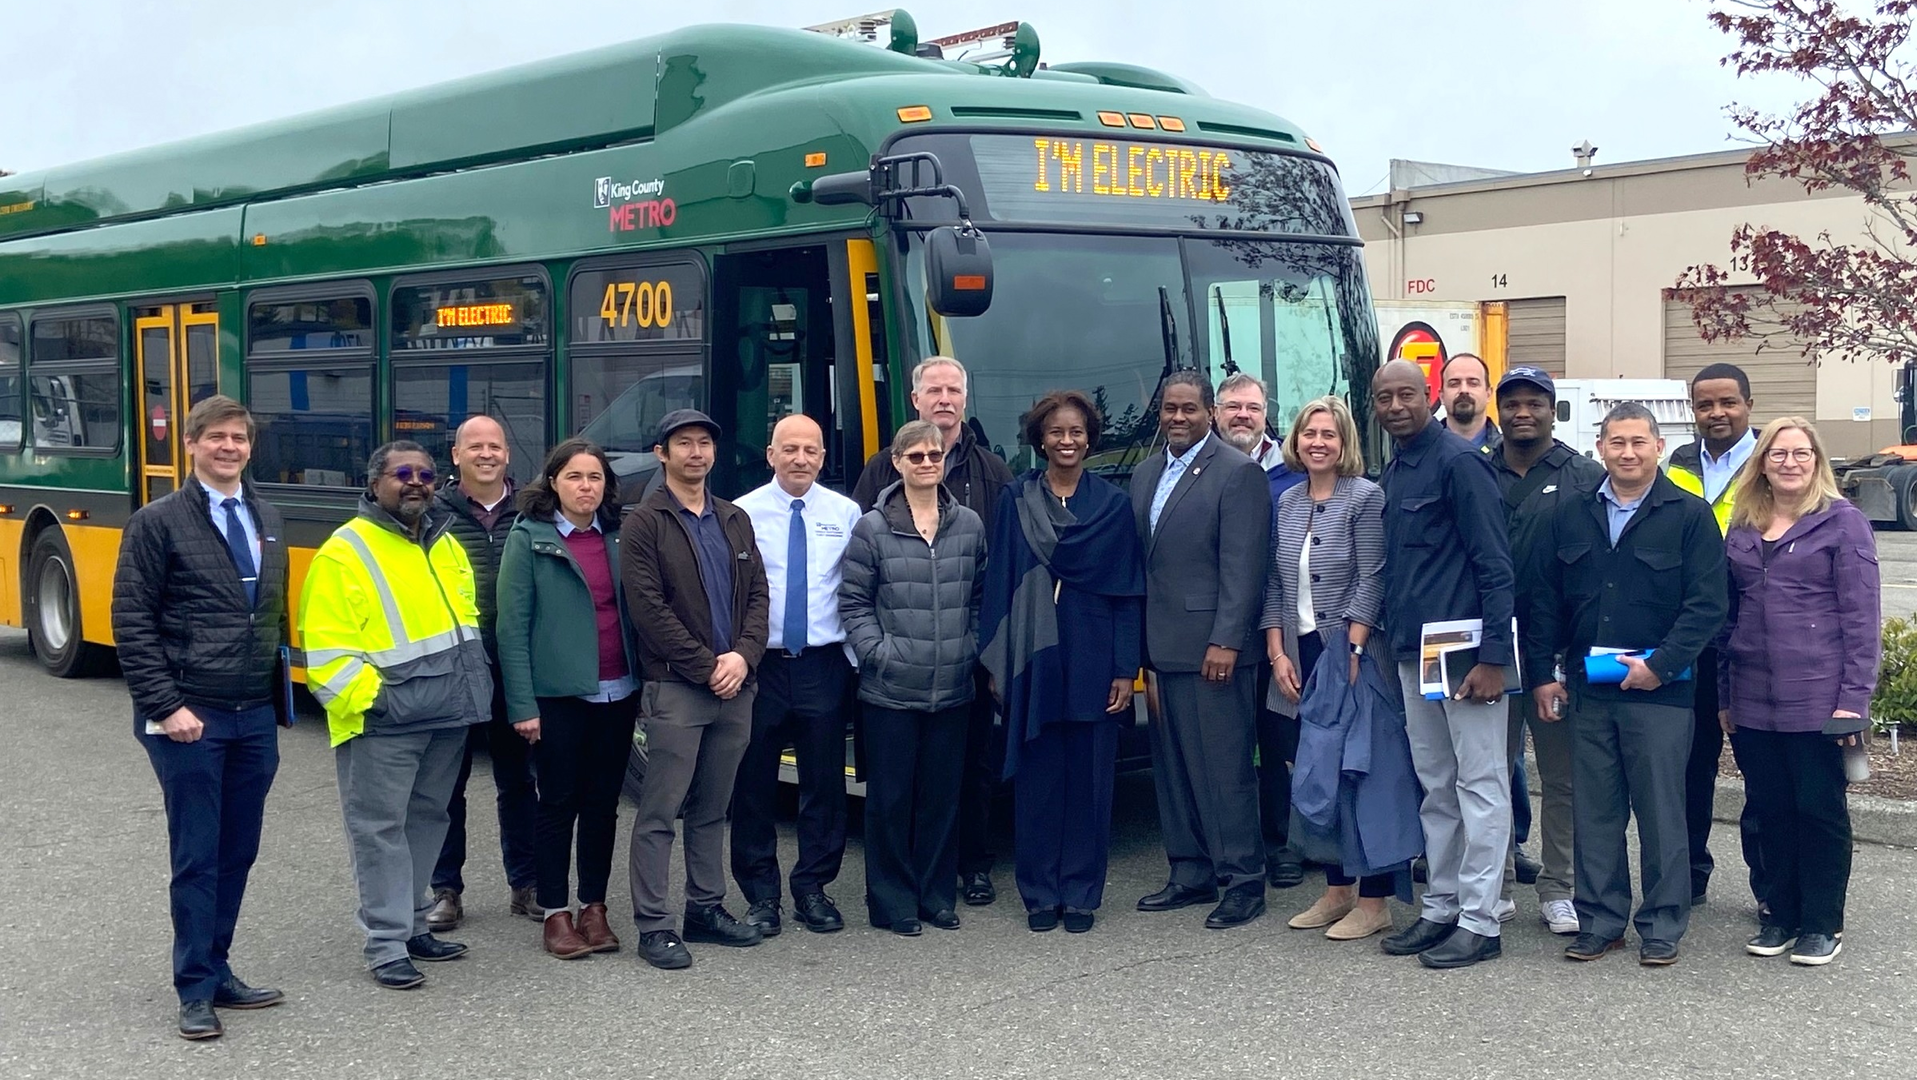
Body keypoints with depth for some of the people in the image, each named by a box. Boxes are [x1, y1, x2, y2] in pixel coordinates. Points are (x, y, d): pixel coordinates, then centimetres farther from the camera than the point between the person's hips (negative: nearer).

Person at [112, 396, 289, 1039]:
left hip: (256, 718, 5)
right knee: (197, 855, 0)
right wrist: (167, 706, -15)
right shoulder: (158, 523, -5)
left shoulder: (269, 522, 12)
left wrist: (280, 695, 12)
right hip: (190, 718, -5)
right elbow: (132, 624, -8)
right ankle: (196, 990, 9)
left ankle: (216, 970, 22)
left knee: (238, 852, 10)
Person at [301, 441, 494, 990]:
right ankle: (386, 945, 2)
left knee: (427, 819, 14)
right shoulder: (345, 553, -9)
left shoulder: (446, 545, 13)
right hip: (382, 722, -7)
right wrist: (367, 698, -20)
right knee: (381, 828, -4)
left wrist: (472, 688, 15)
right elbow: (325, 647, -13)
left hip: (448, 717, 7)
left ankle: (413, 925, 26)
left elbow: (467, 618, 23)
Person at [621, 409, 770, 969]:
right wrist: (707, 667, -12)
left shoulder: (735, 520, 16)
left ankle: (707, 908, 22)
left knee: (712, 809, 13)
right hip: (675, 688, -6)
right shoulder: (644, 522, -3)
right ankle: (654, 925, 1)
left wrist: (743, 655, -6)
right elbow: (649, 609, -10)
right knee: (660, 812, -3)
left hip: (735, 686, 6)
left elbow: (757, 593, 12)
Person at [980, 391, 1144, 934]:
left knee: (1089, 777, 4)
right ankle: (1040, 894, 13)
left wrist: (1125, 670, -4)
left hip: (1092, 660, 0)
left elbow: (1127, 590, 2)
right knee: (1037, 778, 4)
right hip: (1033, 659, 0)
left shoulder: (1112, 503, 4)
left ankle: (1081, 893, 14)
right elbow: (1000, 580, 4)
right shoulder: (1017, 500, 4)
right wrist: (998, 661, -2)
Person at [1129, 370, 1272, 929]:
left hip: (1212, 647, -7)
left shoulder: (1238, 473, -6)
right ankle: (1191, 873, 21)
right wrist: (1138, 641, 10)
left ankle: (1244, 881, 4)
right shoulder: (1145, 474, 15)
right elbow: (1139, 560, 15)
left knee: (1225, 768, -4)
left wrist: (1226, 641, -18)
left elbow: (1243, 566, -12)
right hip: (1161, 647, 7)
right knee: (1172, 767, 11)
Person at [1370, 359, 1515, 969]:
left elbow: (1494, 564, -14)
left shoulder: (1459, 461, -10)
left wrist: (1493, 656, -19)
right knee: (1436, 787, 13)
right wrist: (1392, 643, 13)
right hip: (1412, 654, 8)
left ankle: (1479, 921, 2)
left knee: (1479, 784, -2)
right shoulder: (1392, 474, 15)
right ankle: (1441, 908, 21)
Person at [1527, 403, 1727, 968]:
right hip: (1586, 691, 3)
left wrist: (1660, 666, -14)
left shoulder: (1689, 515, -2)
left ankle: (1662, 926, 14)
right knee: (1593, 812, 8)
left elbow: (1706, 606, -7)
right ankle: (1599, 921, 19)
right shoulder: (1570, 515, 9)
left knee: (1661, 812, 3)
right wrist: (1542, 674, 5)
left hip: (1659, 692, -3)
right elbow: (1545, 600, 11)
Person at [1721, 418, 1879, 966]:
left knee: (1820, 810, 3)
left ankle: (1822, 924, 14)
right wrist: (1724, 693, 11)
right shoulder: (1742, 528, 11)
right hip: (1753, 700, 4)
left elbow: (1861, 616, -7)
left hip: (1817, 698, -4)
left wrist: (1853, 698, -13)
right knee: (1771, 810, 10)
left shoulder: (1842, 522, -3)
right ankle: (1782, 915, 21)